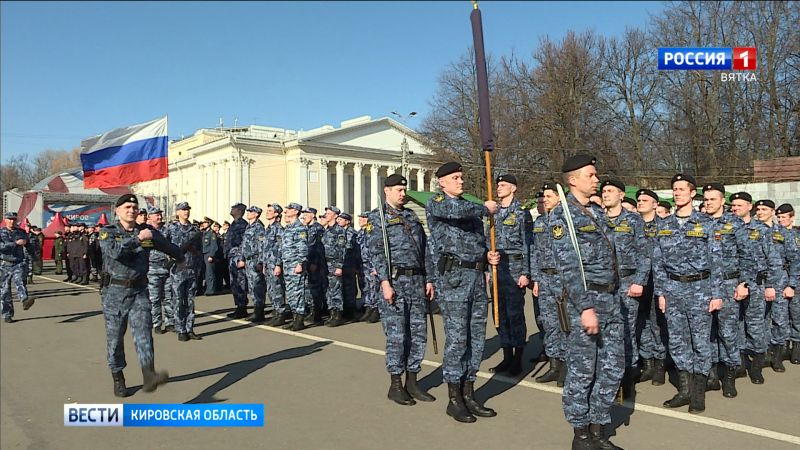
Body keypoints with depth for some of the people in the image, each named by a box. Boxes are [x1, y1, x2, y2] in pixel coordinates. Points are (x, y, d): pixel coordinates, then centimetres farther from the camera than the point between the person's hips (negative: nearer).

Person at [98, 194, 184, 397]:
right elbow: (113, 250, -25)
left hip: (139, 290, 1)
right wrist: (137, 239, -25)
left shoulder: (147, 231, 7)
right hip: (114, 291, -1)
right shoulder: (107, 232, -1)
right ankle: (117, 378, 25)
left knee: (143, 331, -15)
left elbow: (168, 246, 25)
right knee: (115, 337, 8)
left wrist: (180, 258, 40)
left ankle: (149, 376, -29)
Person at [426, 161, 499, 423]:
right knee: (456, 337, -4)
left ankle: (468, 393, 21)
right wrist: (486, 209, -9)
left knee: (476, 337, 9)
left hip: (478, 276, 7)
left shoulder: (470, 205, 21)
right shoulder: (436, 203, -1)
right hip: (453, 276, -7)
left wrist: (489, 255, 5)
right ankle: (454, 399, 8)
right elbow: (456, 210, -25)